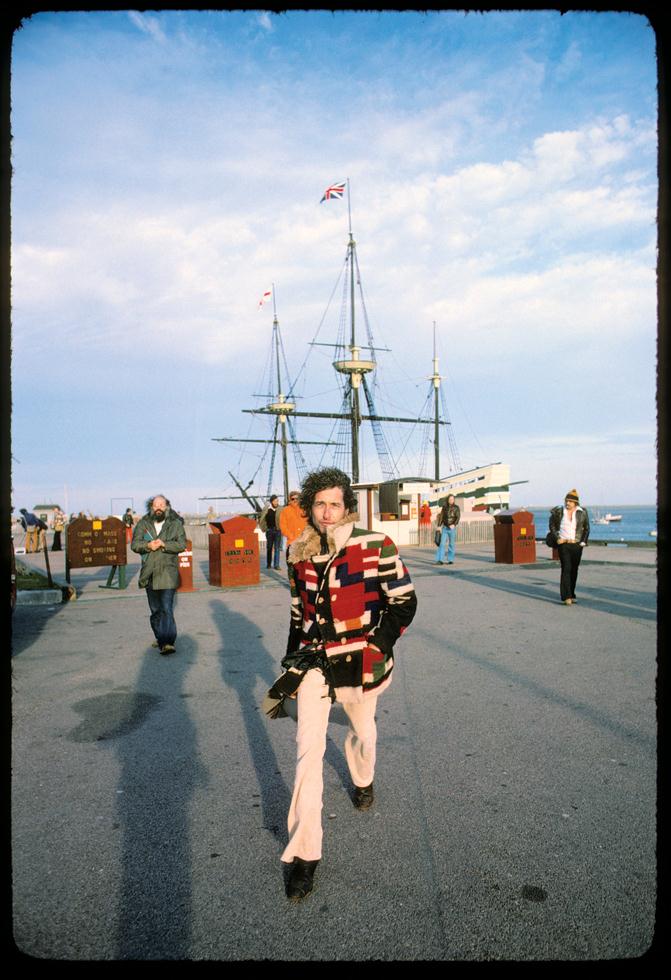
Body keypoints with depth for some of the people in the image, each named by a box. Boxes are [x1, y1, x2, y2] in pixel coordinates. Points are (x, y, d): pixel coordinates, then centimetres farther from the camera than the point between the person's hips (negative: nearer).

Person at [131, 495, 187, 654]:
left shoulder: (176, 524, 2)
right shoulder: (143, 524, 9)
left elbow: (181, 545, -6)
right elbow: (134, 544, 1)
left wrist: (164, 544, -20)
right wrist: (148, 545, -17)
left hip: (168, 572, -4)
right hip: (149, 573, 4)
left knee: (166, 609, -13)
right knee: (155, 610, 16)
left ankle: (167, 642, -16)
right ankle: (160, 638, 31)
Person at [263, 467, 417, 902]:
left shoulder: (375, 546, -13)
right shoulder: (300, 554, 0)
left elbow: (404, 601, -9)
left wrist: (376, 650, -18)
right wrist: (292, 660, 17)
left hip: (360, 662, -1)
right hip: (314, 661, 2)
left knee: (364, 732, 21)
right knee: (308, 748, -6)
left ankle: (363, 780, 57)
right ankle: (305, 853, 7)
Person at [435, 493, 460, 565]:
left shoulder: (456, 507, -3)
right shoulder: (444, 507, 6)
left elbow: (458, 517, -12)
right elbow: (441, 517, 10)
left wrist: (454, 524, -27)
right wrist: (439, 526, 6)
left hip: (452, 528, -2)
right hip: (444, 528, 2)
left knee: (451, 544, 4)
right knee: (442, 544, -7)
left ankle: (451, 560, 15)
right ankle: (440, 560, -10)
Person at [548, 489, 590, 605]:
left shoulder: (582, 512, 2)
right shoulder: (558, 511, -2)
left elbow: (586, 528, 13)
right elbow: (552, 525, 10)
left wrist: (583, 541, 5)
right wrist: (557, 538, 0)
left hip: (576, 545, 2)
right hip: (563, 544, -2)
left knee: (574, 570, 8)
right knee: (566, 569, -11)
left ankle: (571, 595, 21)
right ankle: (566, 597, -13)